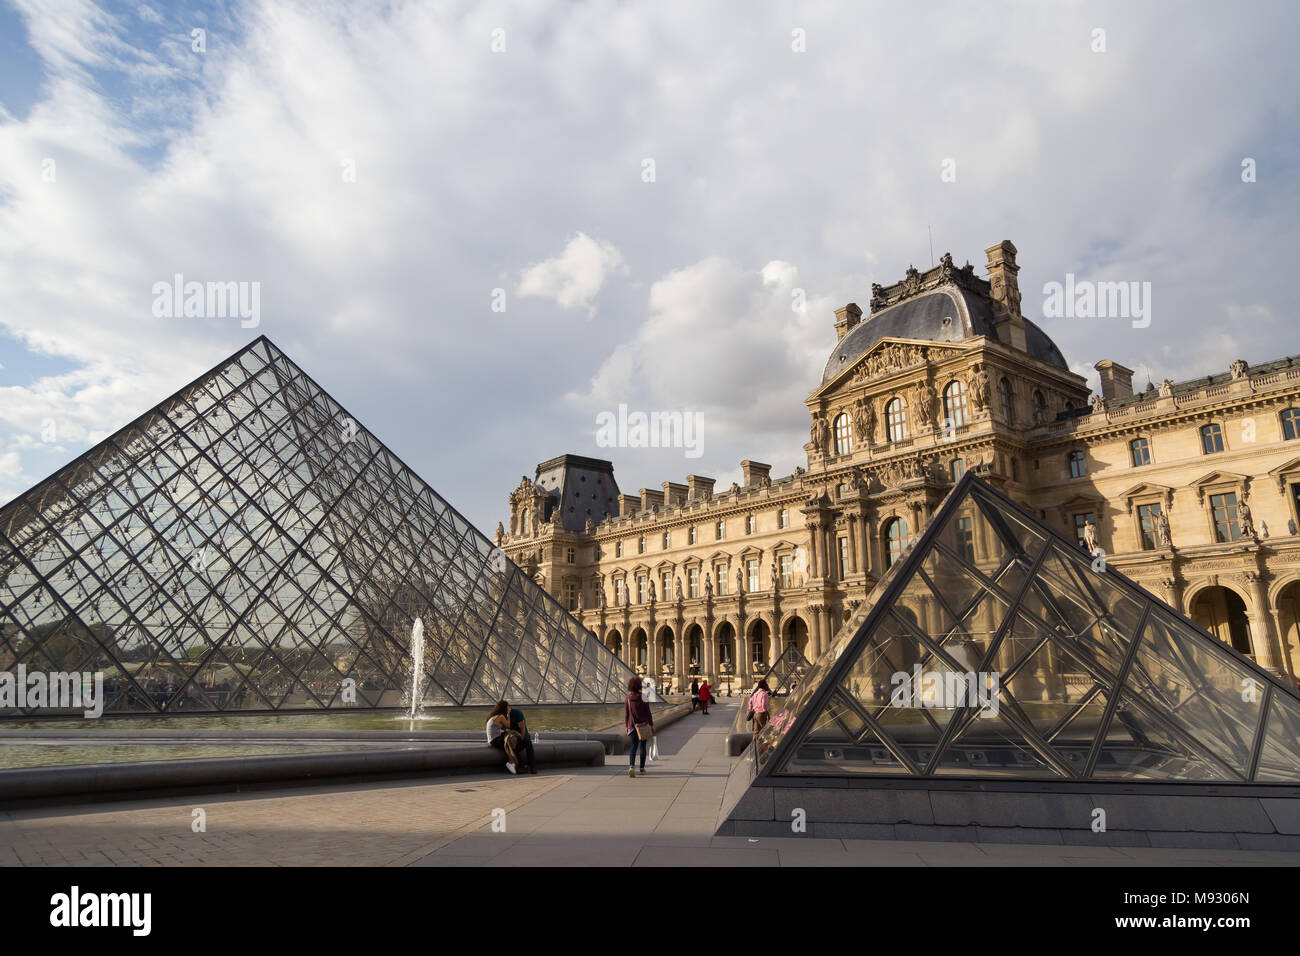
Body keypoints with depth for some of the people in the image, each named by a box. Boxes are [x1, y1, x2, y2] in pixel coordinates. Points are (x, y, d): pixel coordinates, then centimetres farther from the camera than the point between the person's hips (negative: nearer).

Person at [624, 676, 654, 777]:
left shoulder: (627, 699, -4)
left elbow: (626, 714, 1)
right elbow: (648, 712, -6)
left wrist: (626, 726, 12)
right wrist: (652, 725, 2)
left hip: (632, 726, 1)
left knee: (633, 747, -1)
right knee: (643, 747, 14)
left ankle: (631, 766, -23)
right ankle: (642, 768, 20)